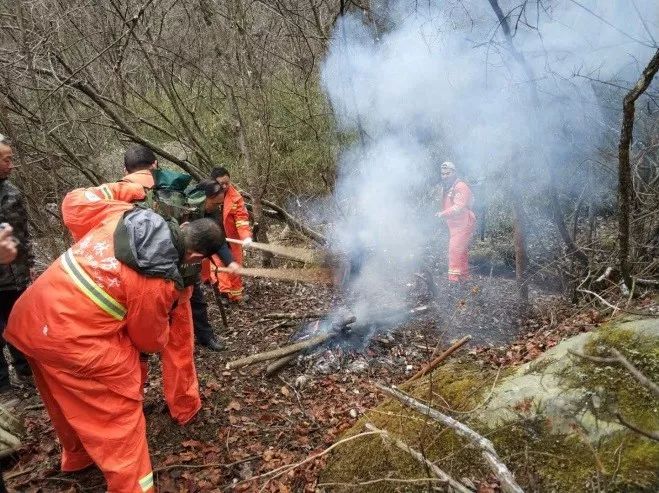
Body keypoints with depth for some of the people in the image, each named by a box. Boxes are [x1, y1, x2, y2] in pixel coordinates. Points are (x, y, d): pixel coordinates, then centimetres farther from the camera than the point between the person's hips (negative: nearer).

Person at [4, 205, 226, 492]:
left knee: (66, 398, 30)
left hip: (30, 317, 9)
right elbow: (151, 341, -4)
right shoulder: (158, 283, -21)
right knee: (120, 405, 8)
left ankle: (77, 455, 55)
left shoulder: (123, 218, -4)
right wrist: (175, 309, 14)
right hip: (71, 338, -9)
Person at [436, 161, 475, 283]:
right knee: (461, 251, 15)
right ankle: (464, 276, 25)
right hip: (453, 225, 9)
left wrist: (443, 213, -30)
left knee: (455, 249, -16)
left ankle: (454, 277, -16)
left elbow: (458, 207, -25)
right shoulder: (445, 188, 14)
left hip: (463, 224, -9)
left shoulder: (460, 187, -15)